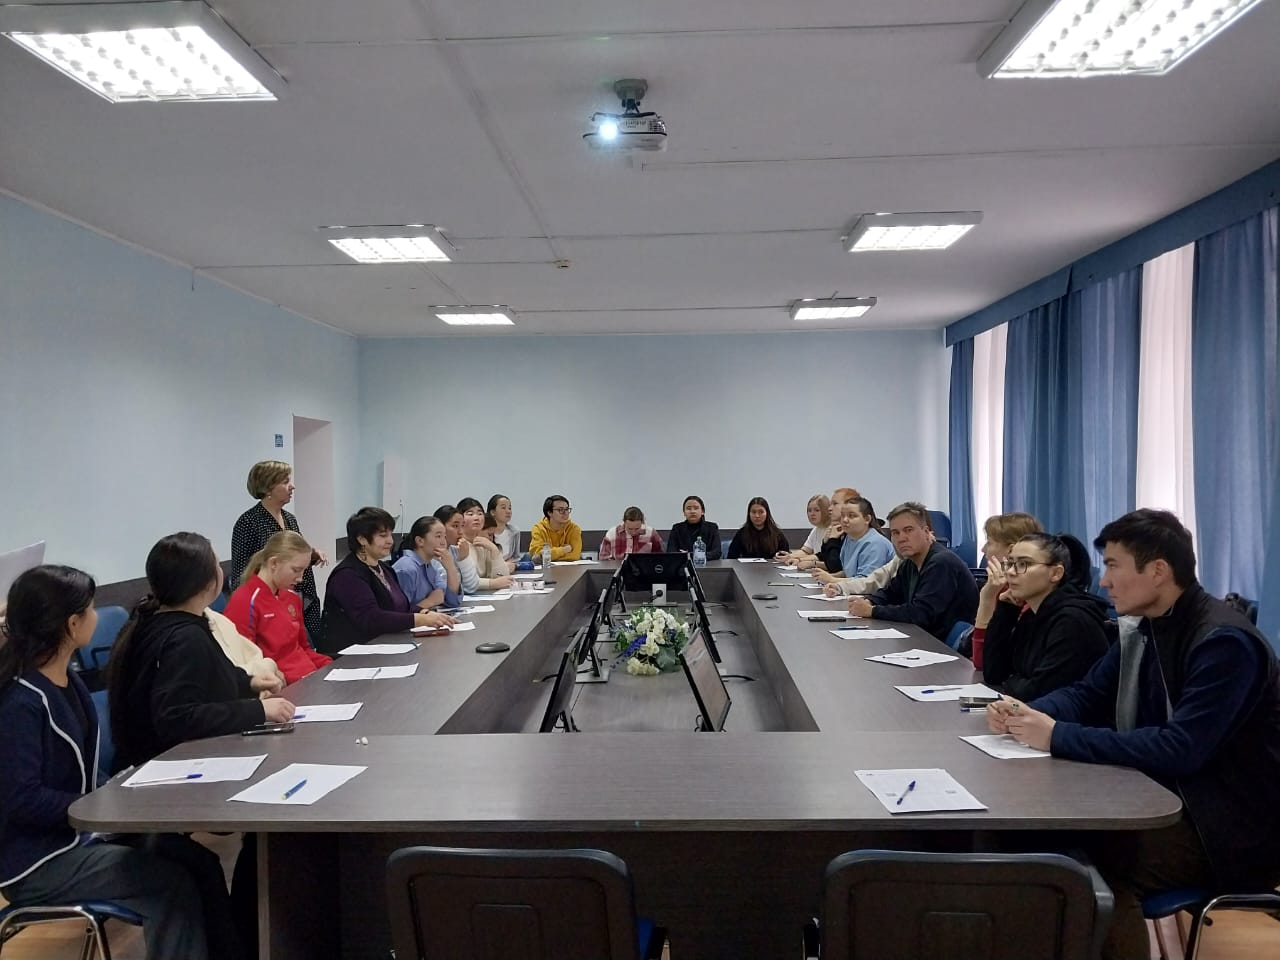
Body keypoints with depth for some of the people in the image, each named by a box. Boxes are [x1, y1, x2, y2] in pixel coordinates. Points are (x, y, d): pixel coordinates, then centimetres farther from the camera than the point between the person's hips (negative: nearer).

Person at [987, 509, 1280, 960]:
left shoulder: (1225, 643, -22)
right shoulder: (1145, 629, 5)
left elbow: (1179, 749, -31)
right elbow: (1086, 694, 10)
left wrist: (1058, 737, -28)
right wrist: (1028, 714, -12)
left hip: (1232, 827, -8)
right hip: (1173, 800, 8)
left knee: (1094, 866, -27)